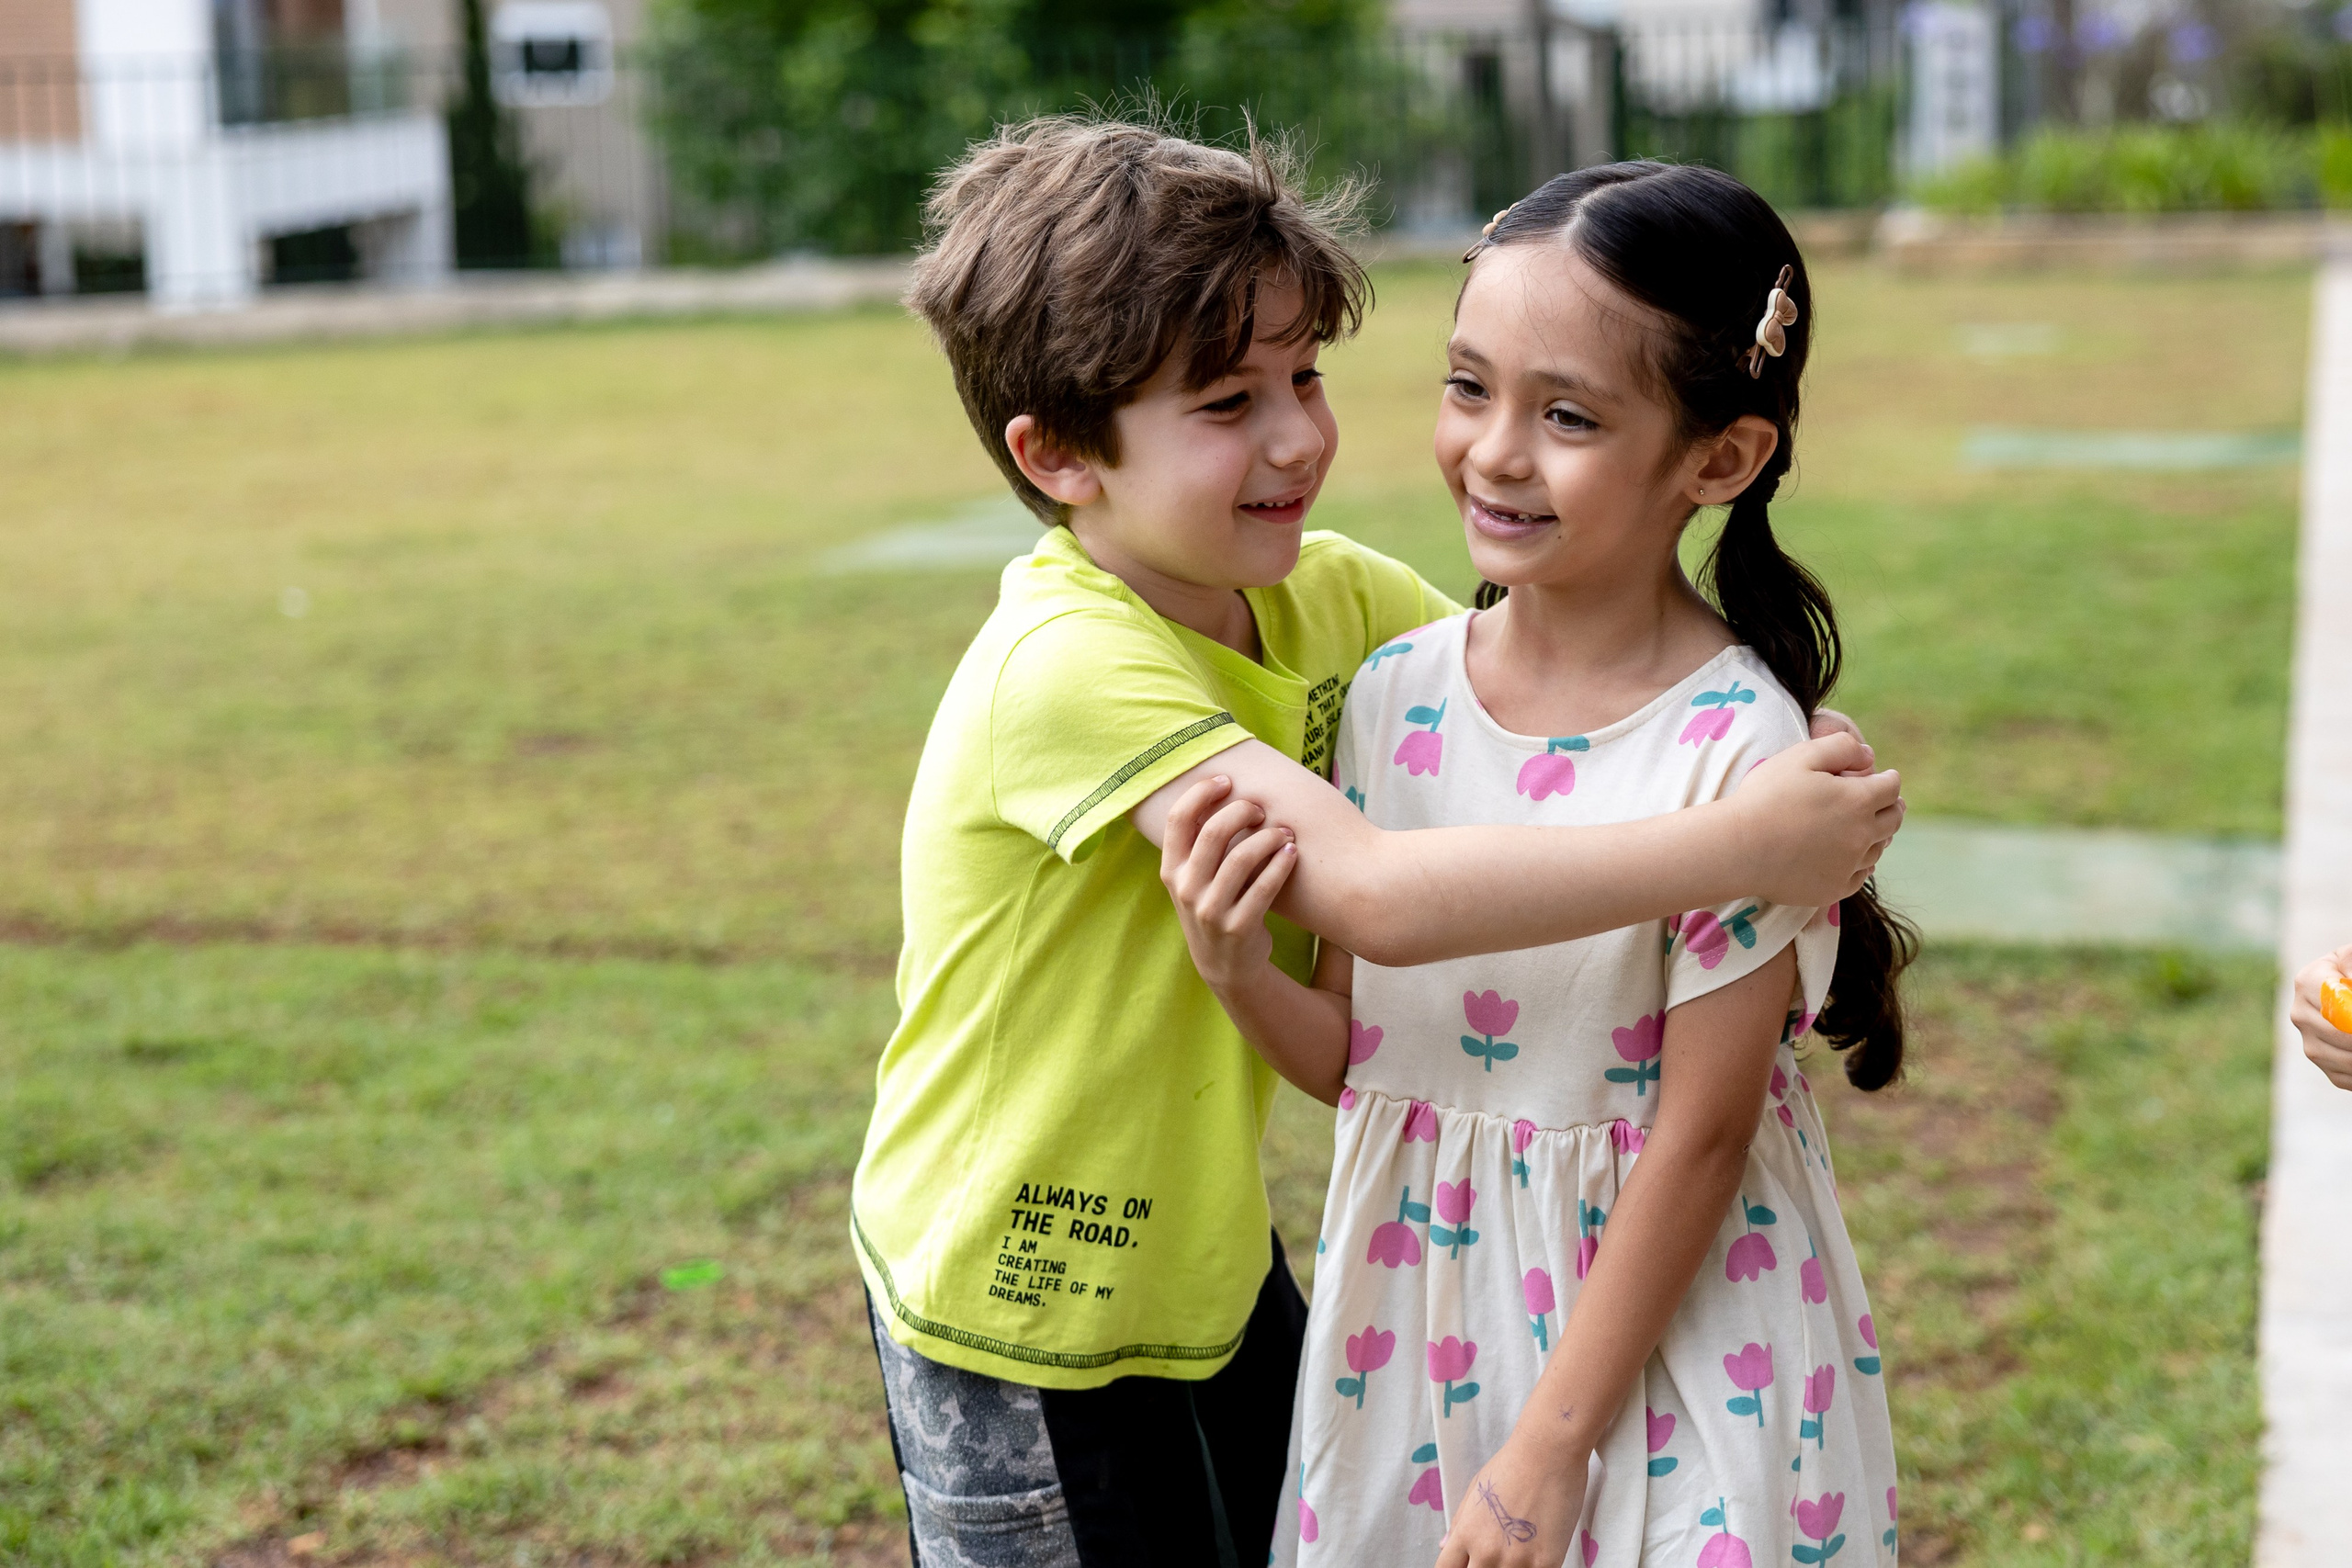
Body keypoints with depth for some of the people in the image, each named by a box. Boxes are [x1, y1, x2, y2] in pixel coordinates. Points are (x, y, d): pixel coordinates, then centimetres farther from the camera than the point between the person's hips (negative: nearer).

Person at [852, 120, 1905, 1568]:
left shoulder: (1323, 594, -4)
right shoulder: (1065, 667, -29)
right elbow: (1375, 894, -39)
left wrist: (1788, 769, -17)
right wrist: (1732, 848, -37)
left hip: (1208, 1264, 7)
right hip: (1026, 1322, -7)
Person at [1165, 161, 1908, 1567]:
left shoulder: (1736, 750, -18)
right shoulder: (1394, 696, -3)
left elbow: (1700, 1136, -15)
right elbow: (1360, 1060, 4)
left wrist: (1553, 1447, -12)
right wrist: (1243, 976, -17)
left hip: (1664, 1328, -4)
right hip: (1423, 1306, 5)